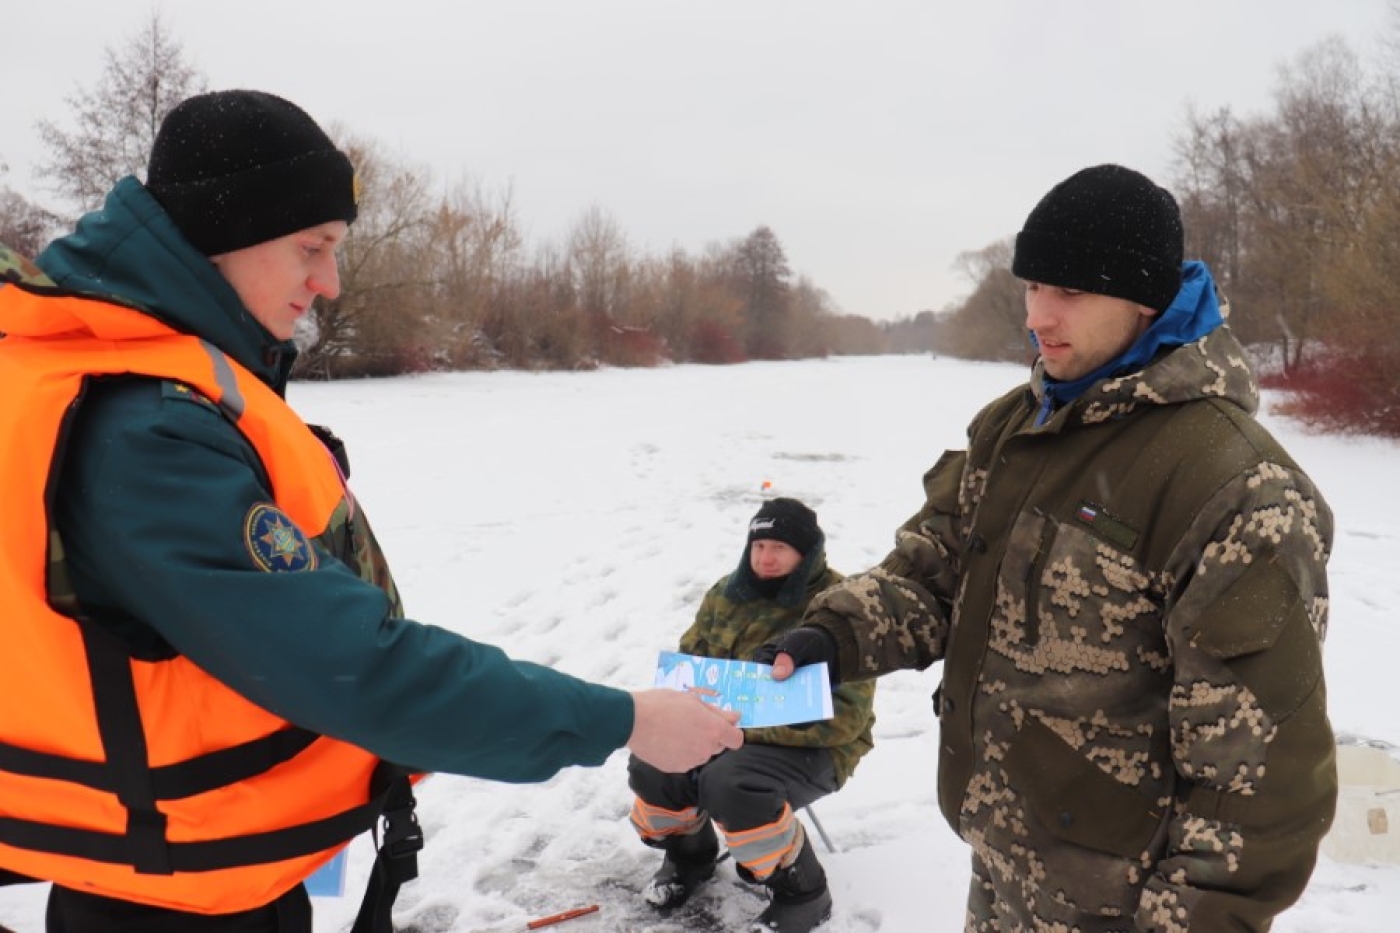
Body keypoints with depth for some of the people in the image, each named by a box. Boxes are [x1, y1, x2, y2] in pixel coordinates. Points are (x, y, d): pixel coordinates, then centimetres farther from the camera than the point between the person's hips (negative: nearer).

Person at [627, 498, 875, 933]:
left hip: (810, 746, -6)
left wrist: (748, 728, -27)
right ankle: (690, 852, 18)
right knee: (650, 766, -17)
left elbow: (844, 717, -21)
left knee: (729, 785, -33)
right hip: (722, 727, 6)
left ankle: (802, 892, -6)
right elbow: (688, 660, 14)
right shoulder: (729, 594, 4)